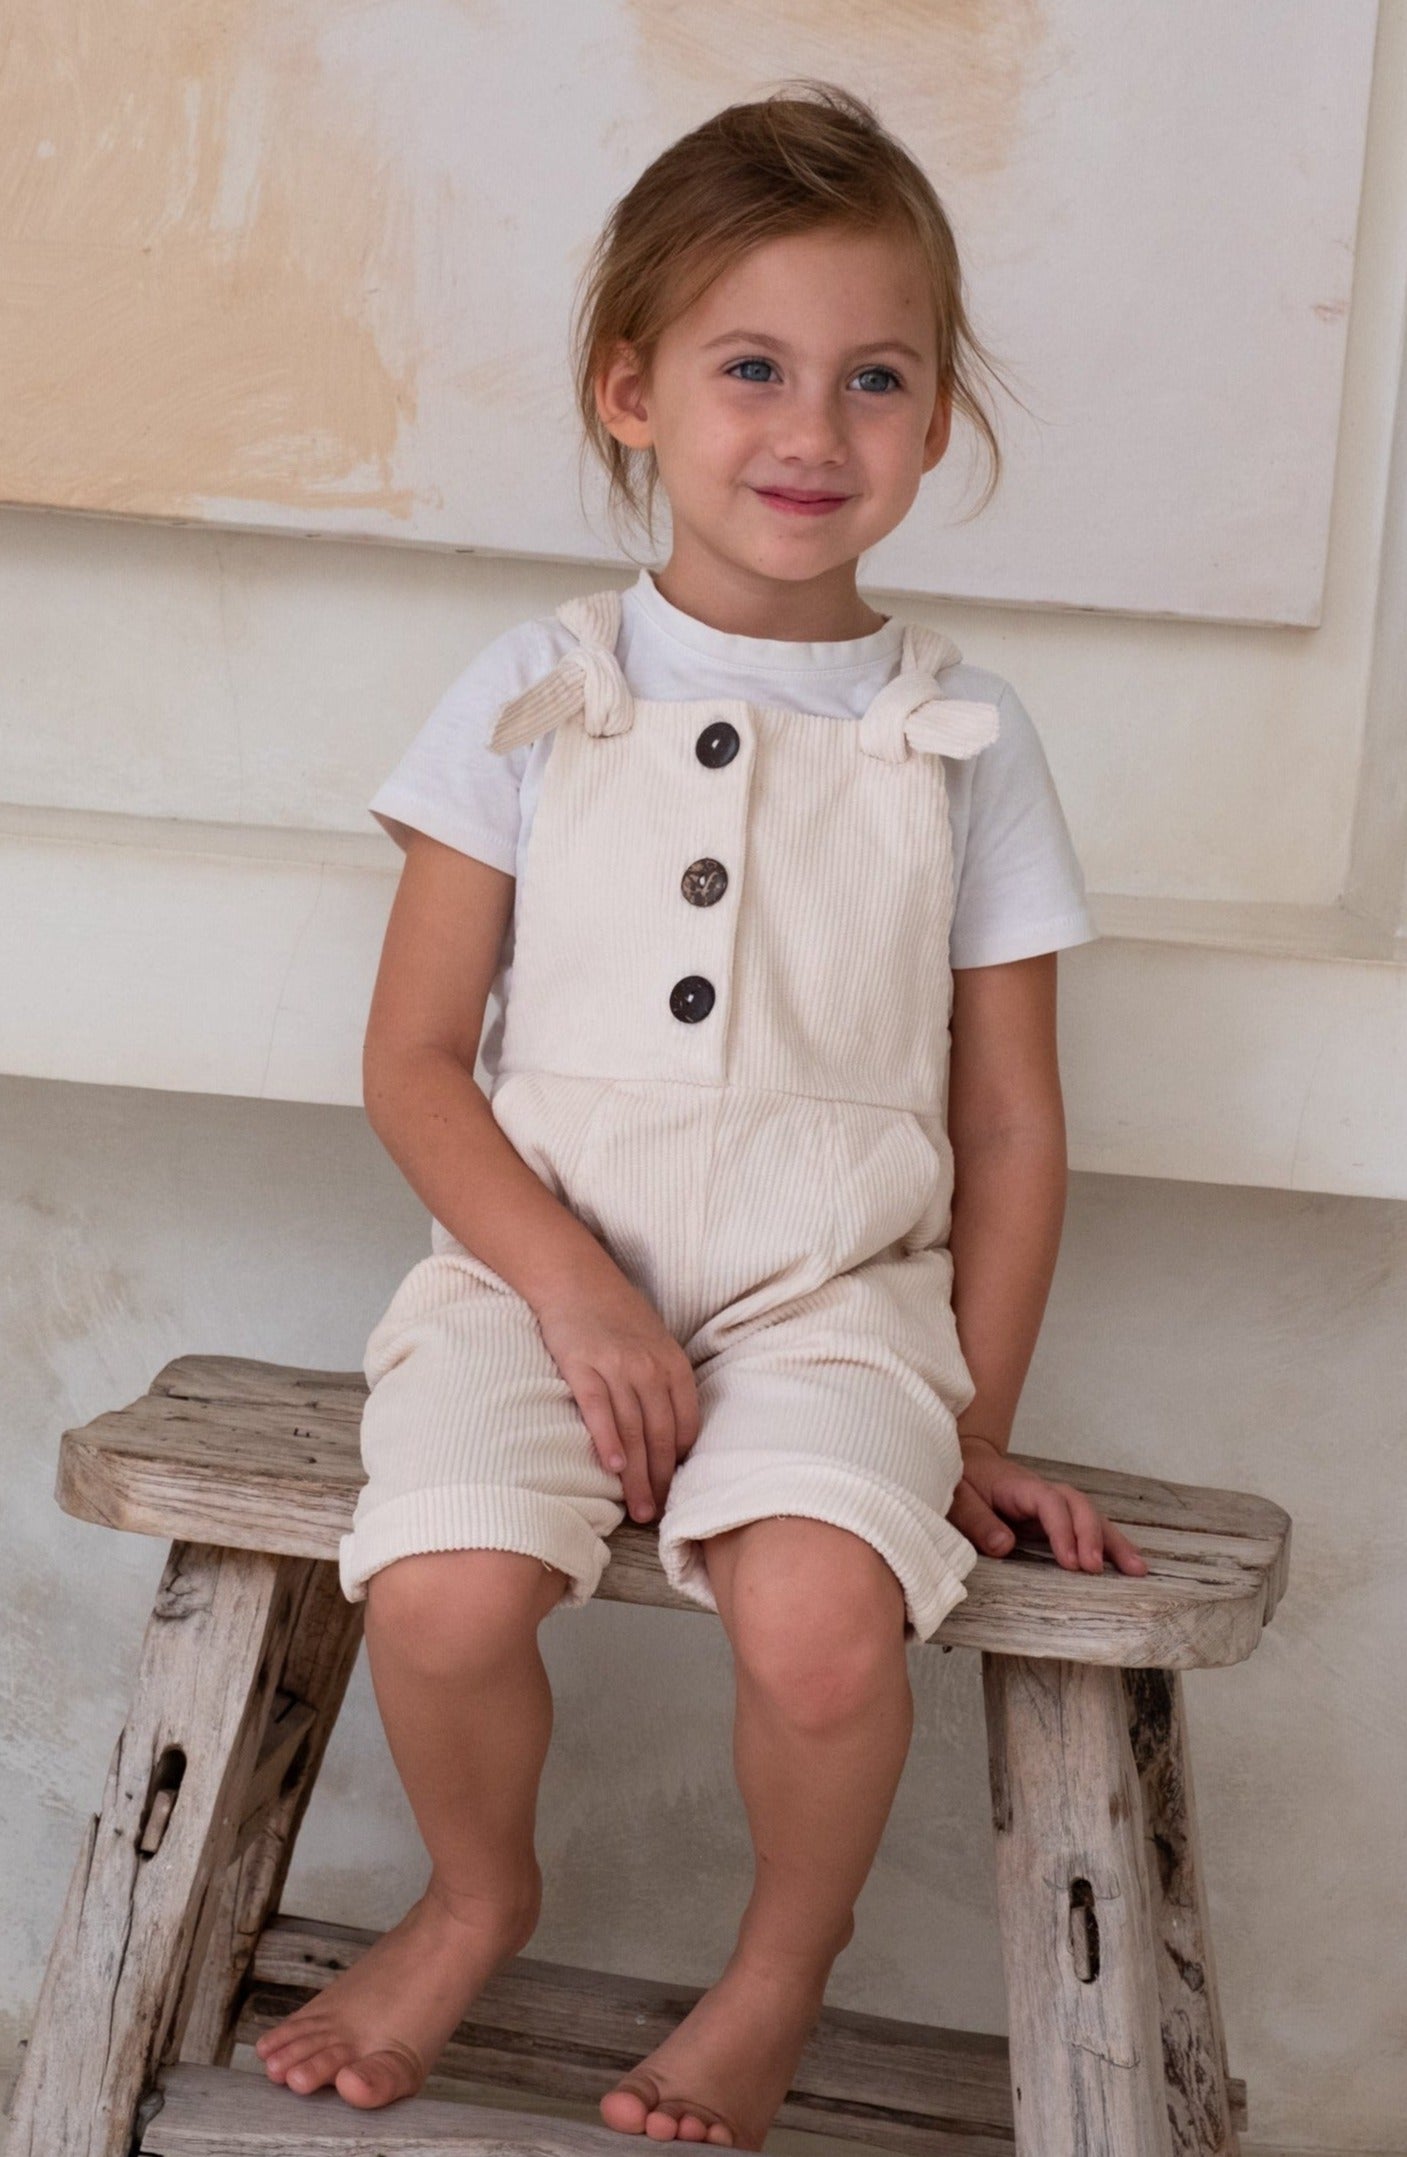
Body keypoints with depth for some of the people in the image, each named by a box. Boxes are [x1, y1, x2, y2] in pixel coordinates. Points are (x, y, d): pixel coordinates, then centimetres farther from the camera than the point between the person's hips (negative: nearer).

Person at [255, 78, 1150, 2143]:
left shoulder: (961, 736, 2)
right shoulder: (536, 698, 0)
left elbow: (1011, 1130, 7)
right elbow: (416, 1060, 1)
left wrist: (974, 1428, 6)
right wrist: (569, 1284, -13)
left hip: (834, 1293, 0)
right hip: (542, 1263, 1)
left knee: (818, 1621, -28)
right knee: (441, 1597, -25)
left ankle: (785, 1964, 7)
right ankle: (480, 1894, 12)